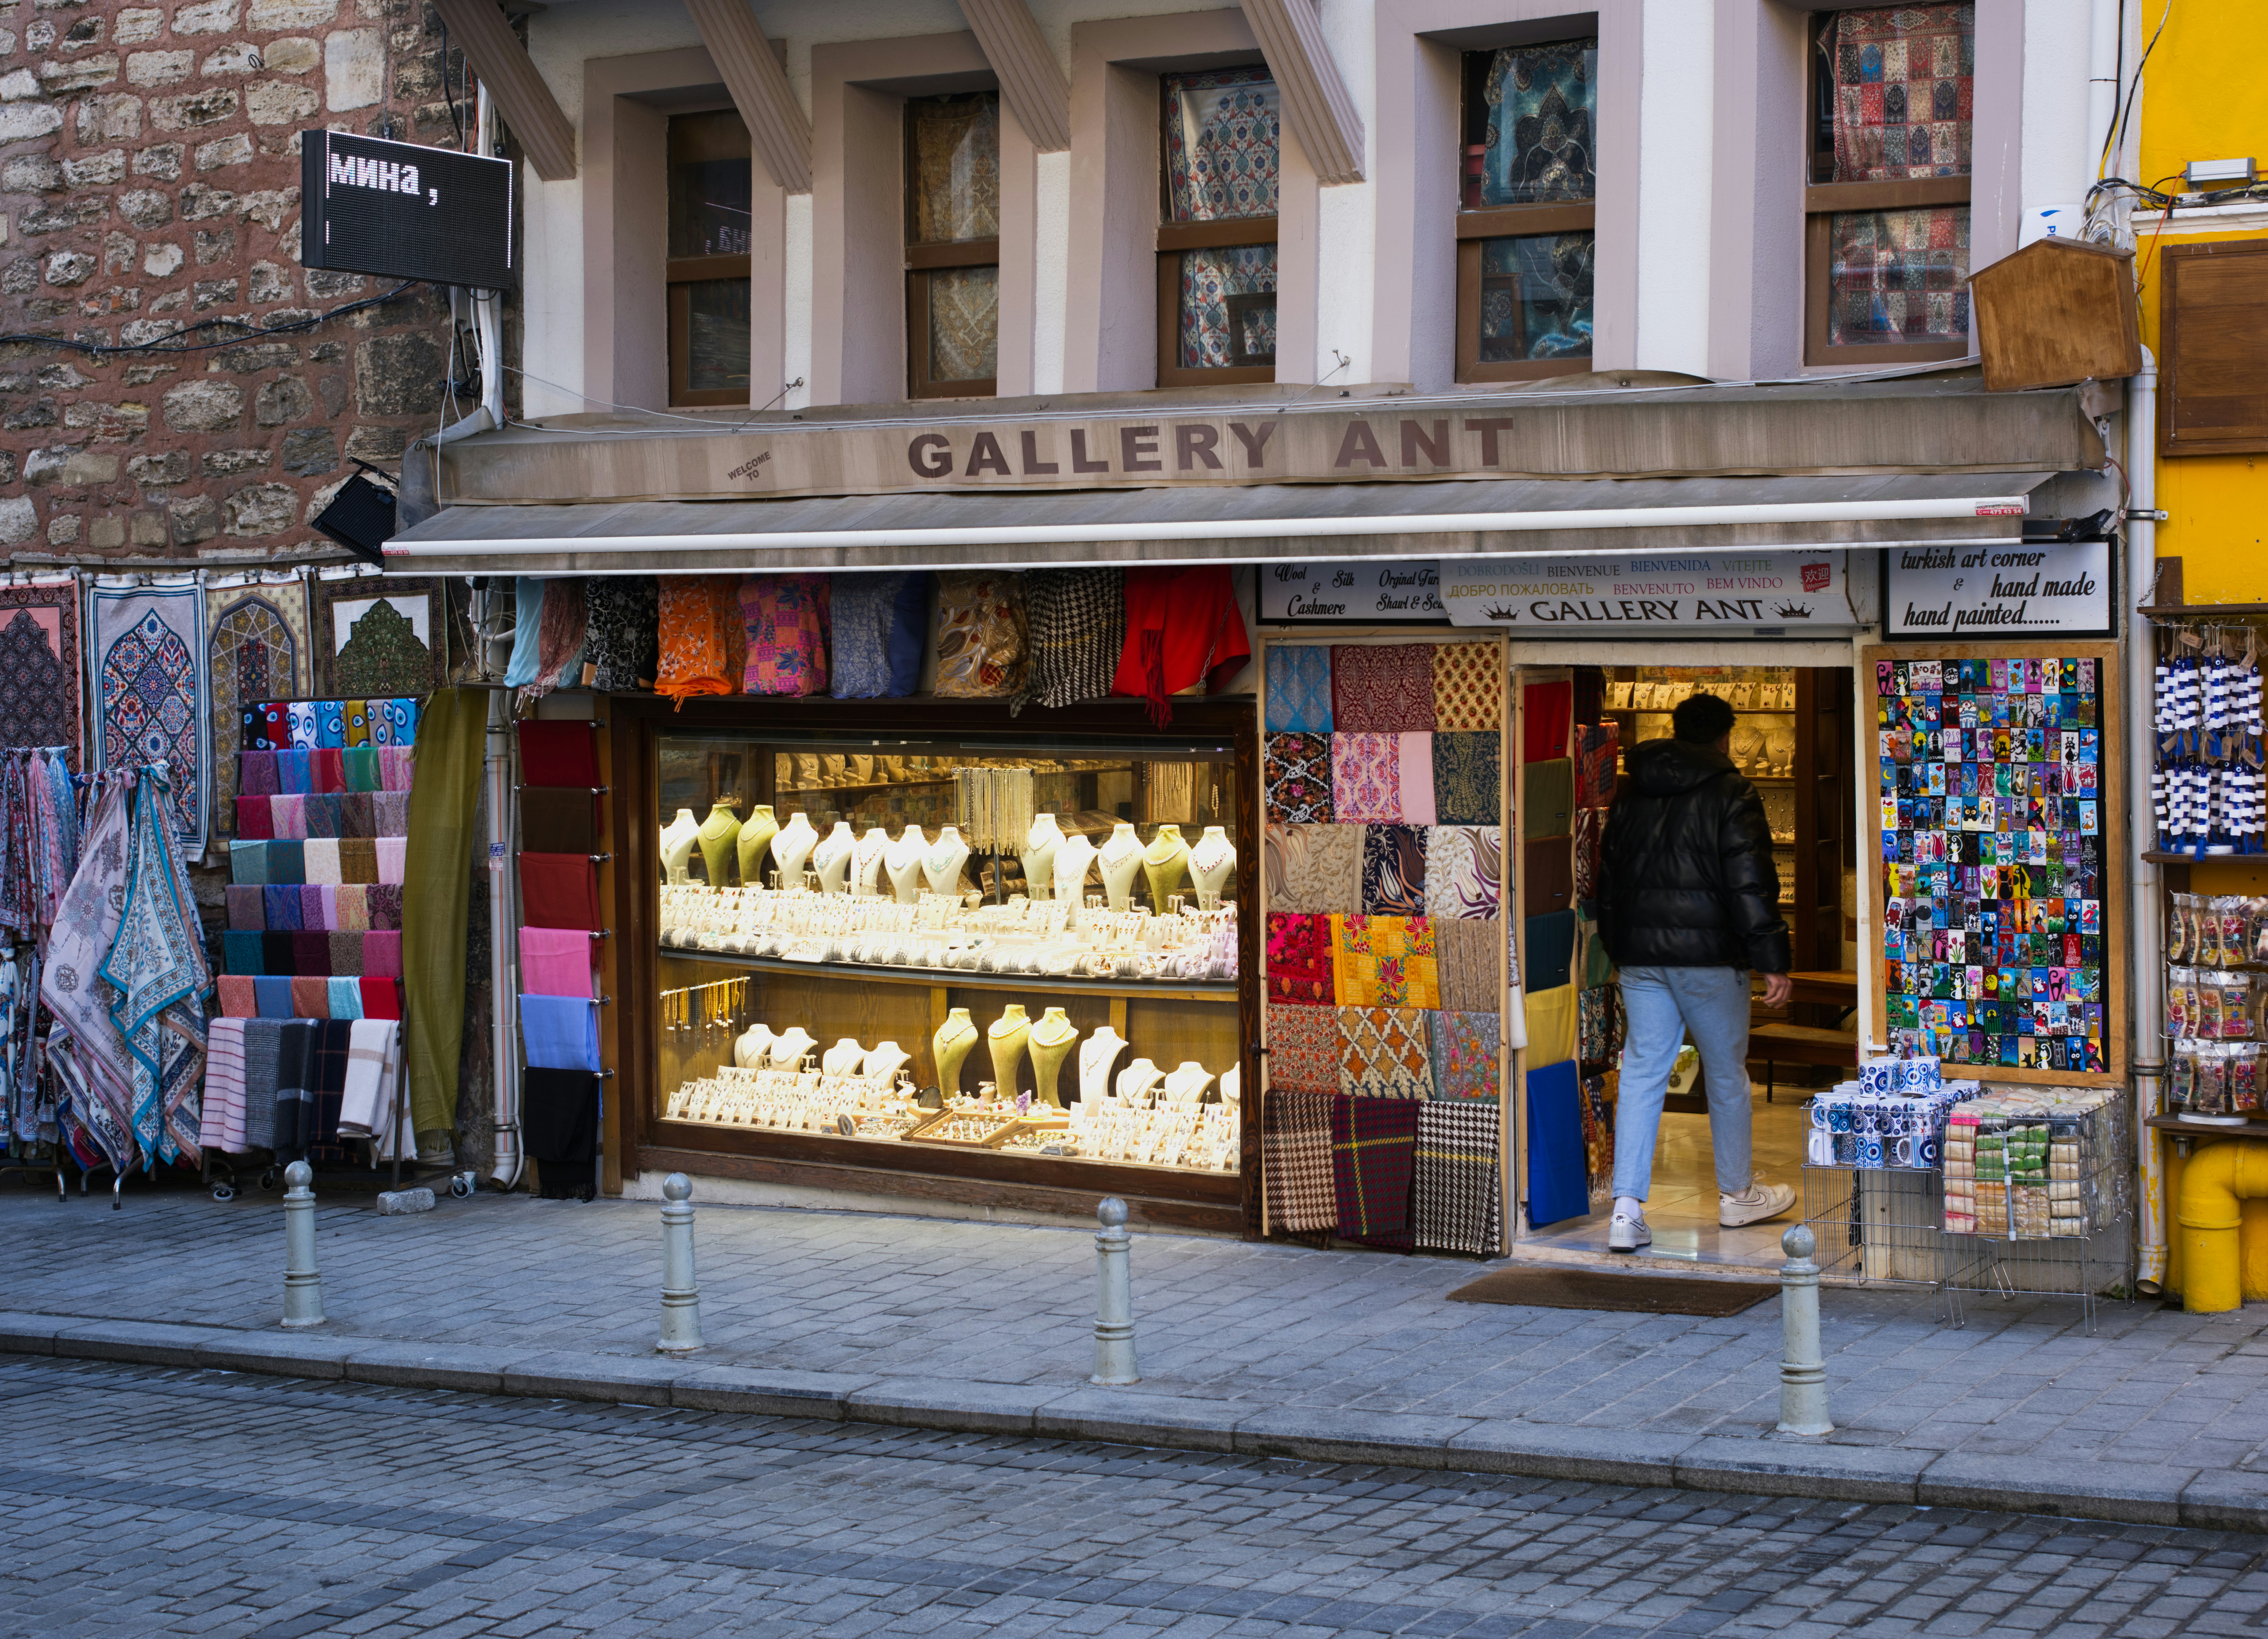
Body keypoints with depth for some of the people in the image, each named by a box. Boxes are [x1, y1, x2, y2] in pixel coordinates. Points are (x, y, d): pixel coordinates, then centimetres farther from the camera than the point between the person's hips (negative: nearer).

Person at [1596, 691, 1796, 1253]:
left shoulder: (1631, 794, 10)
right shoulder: (1730, 794, -8)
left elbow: (1608, 875, 16)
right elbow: (1750, 884, -13)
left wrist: (1619, 948, 24)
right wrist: (1773, 961, -9)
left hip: (1639, 954, 5)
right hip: (1708, 954, -5)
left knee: (1641, 1072, 4)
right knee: (1727, 1073, 11)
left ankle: (1627, 1208, -6)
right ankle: (1738, 1194, 26)